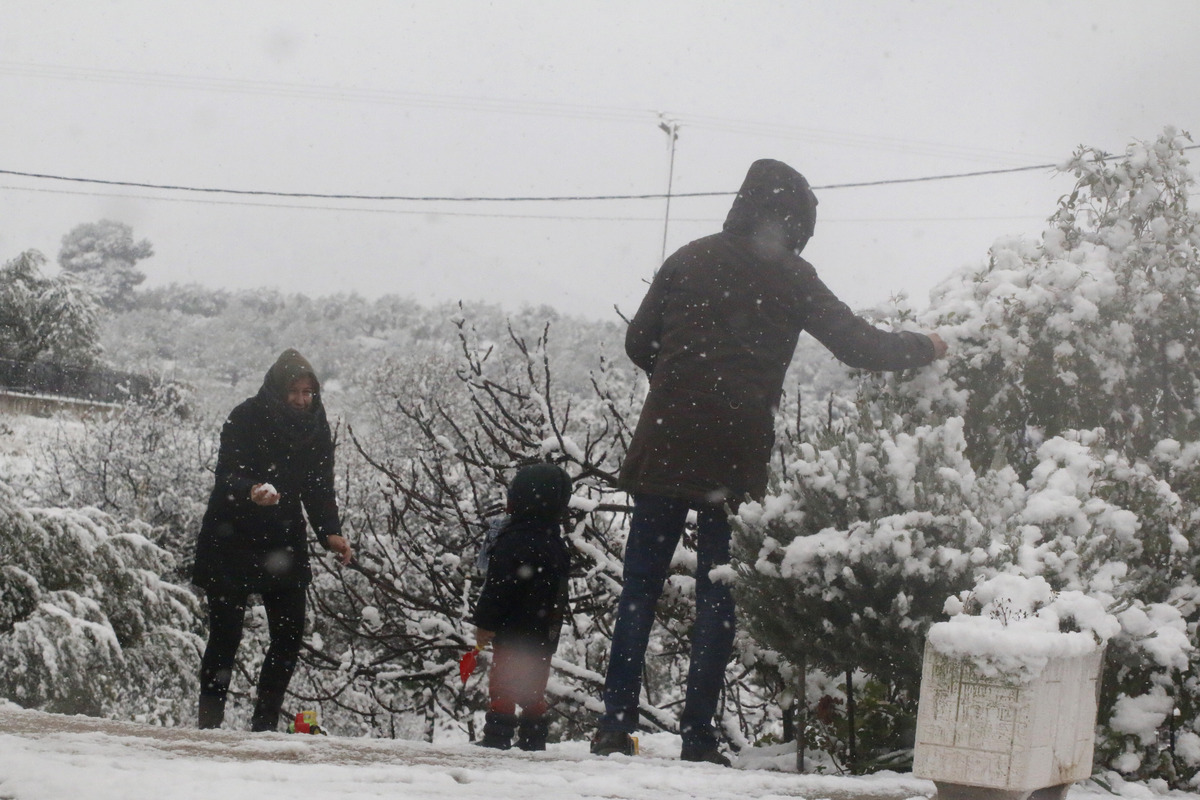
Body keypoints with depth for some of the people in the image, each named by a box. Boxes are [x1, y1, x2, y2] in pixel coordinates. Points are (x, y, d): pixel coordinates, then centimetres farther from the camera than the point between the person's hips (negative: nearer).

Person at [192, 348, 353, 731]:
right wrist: (252, 491, -43)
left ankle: (265, 724, 8)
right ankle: (209, 722, 1)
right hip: (232, 539, -5)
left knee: (290, 632, -1)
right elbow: (226, 476, -20)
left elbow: (320, 488, 4)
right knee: (226, 633, -6)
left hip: (284, 542, 5)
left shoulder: (315, 427, 3)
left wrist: (330, 533, -12)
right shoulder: (245, 419, -12)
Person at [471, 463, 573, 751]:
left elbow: (499, 586, -18)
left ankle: (498, 736, -5)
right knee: (534, 687, 13)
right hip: (545, 631, 8)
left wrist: (485, 623, -13)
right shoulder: (556, 543, 12)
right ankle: (533, 737, 15)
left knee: (502, 684, -3)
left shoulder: (515, 540, -16)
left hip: (514, 630, -8)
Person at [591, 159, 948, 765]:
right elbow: (860, 346, 3)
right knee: (717, 599, 5)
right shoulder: (790, 278, 1)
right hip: (735, 458, -2)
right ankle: (698, 736, 2)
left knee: (640, 589, 5)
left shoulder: (690, 259, 7)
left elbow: (639, 342, 8)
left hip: (665, 447, 2)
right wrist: (926, 349, 19)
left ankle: (615, 726, 0)